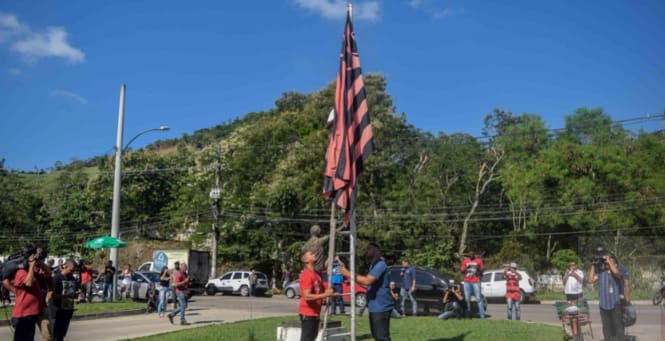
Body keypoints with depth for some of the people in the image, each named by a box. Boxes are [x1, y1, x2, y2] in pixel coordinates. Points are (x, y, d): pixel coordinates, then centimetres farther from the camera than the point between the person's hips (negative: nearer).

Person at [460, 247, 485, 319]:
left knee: (479, 298, -8)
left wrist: (478, 269, -12)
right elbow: (462, 271, 9)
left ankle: (482, 316, -9)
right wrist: (466, 268, -10)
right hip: (467, 282, 2)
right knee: (467, 299, 1)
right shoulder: (465, 261, 10)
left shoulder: (479, 260, 5)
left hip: (476, 282, -2)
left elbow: (481, 271, 9)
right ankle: (468, 315, 6)